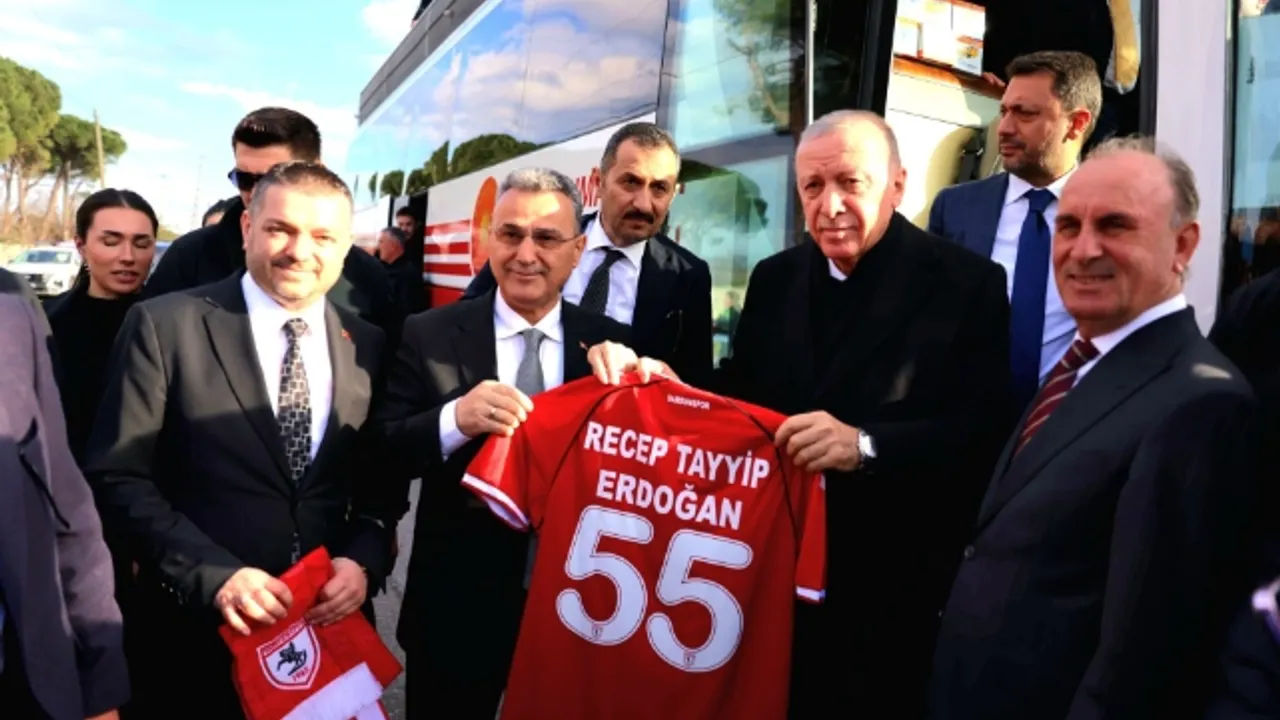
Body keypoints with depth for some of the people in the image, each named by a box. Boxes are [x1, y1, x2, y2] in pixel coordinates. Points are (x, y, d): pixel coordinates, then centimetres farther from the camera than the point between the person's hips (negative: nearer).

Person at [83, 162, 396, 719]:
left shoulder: (369, 346, 2)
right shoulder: (164, 327, -7)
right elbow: (116, 477, -8)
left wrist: (364, 560, -10)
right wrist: (212, 574, -17)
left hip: (330, 627, 3)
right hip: (198, 631, -3)